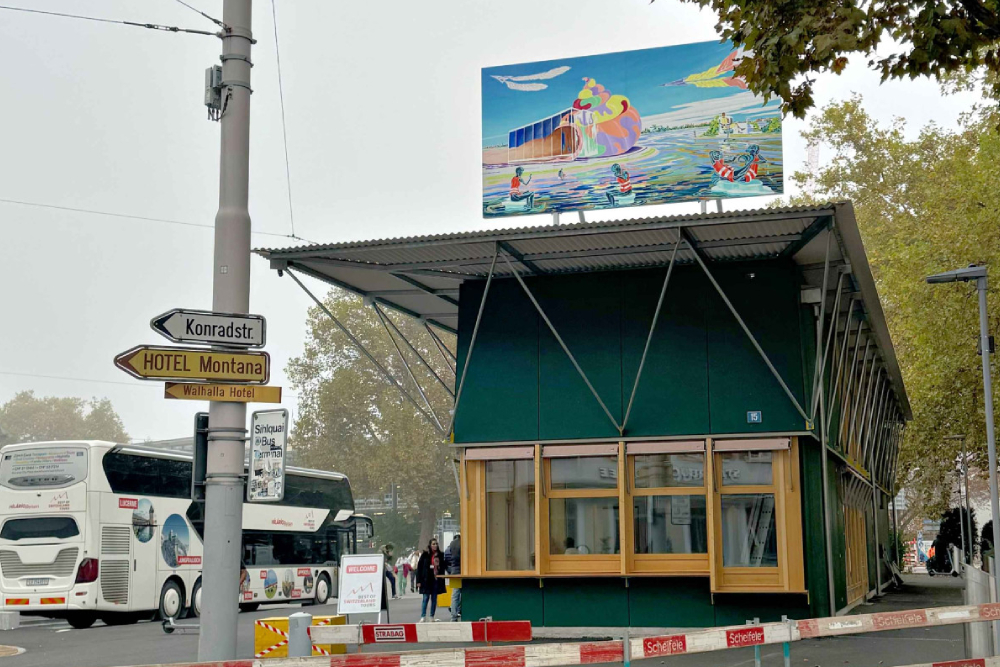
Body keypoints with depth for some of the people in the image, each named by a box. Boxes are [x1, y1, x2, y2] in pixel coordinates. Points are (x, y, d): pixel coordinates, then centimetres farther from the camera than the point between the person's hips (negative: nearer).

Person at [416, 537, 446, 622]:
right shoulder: (425, 555, -2)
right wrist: (419, 581, -6)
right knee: (426, 598, -3)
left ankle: (432, 617, 14)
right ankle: (423, 617, -1)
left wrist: (442, 578, 0)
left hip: (436, 580, 3)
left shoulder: (440, 555, 4)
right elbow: (419, 567, -2)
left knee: (434, 598, 7)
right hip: (427, 580, -3)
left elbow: (443, 567, 10)